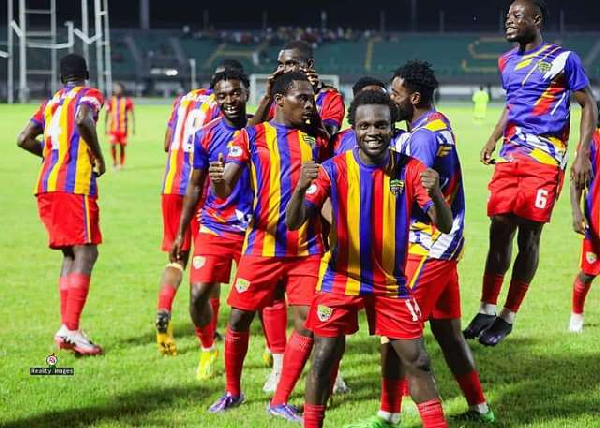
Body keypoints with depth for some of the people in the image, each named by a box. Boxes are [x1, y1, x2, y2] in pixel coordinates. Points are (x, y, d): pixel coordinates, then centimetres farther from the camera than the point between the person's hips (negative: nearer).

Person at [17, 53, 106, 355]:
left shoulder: (51, 102, 21)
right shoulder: (89, 95, 3)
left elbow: (24, 139, 18)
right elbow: (82, 119, -20)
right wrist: (98, 157, -9)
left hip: (46, 185, 7)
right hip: (75, 184, -7)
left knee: (70, 254, 14)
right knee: (86, 253, -8)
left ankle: (67, 327, 8)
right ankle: (70, 329, -19)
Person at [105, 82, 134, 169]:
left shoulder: (127, 101, -2)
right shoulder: (111, 101, 3)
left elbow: (132, 115, 1)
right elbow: (107, 115, 9)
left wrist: (133, 127, -5)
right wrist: (106, 127, 7)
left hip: (123, 128, -1)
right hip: (113, 128, 1)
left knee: (122, 147, 4)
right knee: (113, 145, -13)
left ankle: (121, 164, 18)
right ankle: (114, 161, 8)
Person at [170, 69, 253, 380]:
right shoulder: (206, 135, -1)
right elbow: (195, 186, 7)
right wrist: (180, 233, 8)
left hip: (254, 229, -1)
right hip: (213, 229, 1)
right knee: (198, 294, -6)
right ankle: (207, 350, 19)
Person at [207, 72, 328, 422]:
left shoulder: (316, 140, 9)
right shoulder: (252, 136, 1)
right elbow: (225, 189, -6)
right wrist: (218, 180, -29)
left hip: (307, 248, 2)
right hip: (263, 245, -2)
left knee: (308, 322, -5)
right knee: (239, 318, 3)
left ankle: (281, 401, 7)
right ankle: (233, 391, 25)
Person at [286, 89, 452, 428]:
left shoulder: (410, 170, -8)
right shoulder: (335, 169, -11)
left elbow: (445, 226, -13)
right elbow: (293, 223, -17)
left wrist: (435, 194, -36)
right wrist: (300, 189, -39)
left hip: (391, 283, 1)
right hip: (341, 279, -1)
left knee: (417, 360, 3)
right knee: (324, 358, -3)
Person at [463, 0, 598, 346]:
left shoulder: (563, 60, -4)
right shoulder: (508, 62, 15)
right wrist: (494, 139, 19)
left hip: (545, 161, -6)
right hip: (510, 158, 6)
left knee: (529, 236, -4)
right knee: (499, 231, 2)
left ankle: (508, 317, 3)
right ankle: (487, 310, 10)